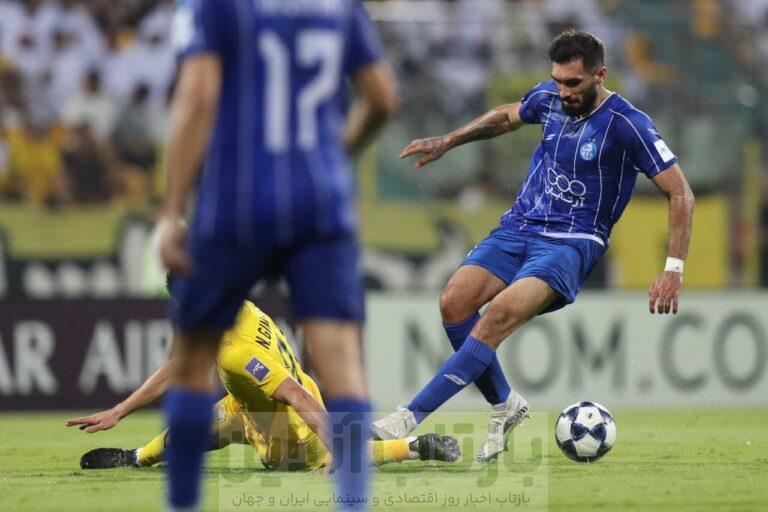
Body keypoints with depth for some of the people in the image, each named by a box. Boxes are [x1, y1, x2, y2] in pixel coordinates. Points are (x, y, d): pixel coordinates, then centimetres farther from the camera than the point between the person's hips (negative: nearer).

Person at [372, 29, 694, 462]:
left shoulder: (628, 125, -11)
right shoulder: (548, 99, 6)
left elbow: (681, 194, -8)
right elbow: (506, 117, 31)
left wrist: (674, 269, -16)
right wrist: (447, 142, 24)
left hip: (572, 243, -6)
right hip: (518, 228, 6)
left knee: (500, 313, -30)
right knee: (454, 302, -19)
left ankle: (412, 417, -33)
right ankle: (504, 404, 2)